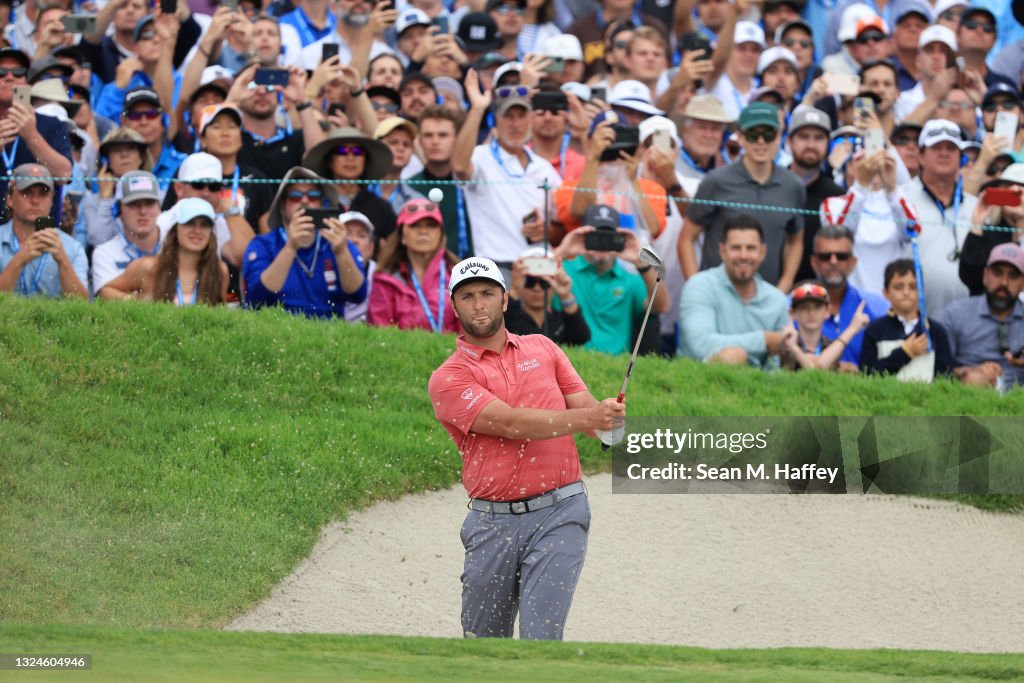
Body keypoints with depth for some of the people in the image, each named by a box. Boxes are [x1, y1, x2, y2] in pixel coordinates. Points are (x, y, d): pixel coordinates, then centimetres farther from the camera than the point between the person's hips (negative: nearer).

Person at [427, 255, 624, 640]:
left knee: (542, 636, -12)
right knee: (483, 639, 7)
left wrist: (609, 417, -16)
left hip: (558, 515, 0)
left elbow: (588, 407, 10)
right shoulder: (448, 378, 0)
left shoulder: (542, 348, 14)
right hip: (492, 522, 0)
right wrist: (586, 418, -23)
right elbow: (509, 423, -13)